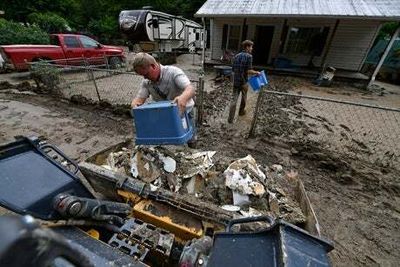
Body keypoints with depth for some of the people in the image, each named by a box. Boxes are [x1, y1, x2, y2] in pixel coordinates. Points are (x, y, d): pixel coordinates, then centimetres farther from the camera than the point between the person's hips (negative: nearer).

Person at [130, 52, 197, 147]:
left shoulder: (173, 72, -23)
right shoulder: (146, 82, -6)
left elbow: (191, 89, -36)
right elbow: (139, 98, -9)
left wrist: (183, 97, -60)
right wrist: (135, 104, -34)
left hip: (184, 112, -4)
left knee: (191, 143, -4)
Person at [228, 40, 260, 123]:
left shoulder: (236, 56, 8)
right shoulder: (249, 56, -11)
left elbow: (233, 69, 11)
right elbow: (248, 71, -17)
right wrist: (256, 72, 0)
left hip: (235, 81, 5)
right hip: (243, 81, -4)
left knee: (234, 99, 3)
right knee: (243, 98, 19)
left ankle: (230, 118, 0)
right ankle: (241, 111, 39)